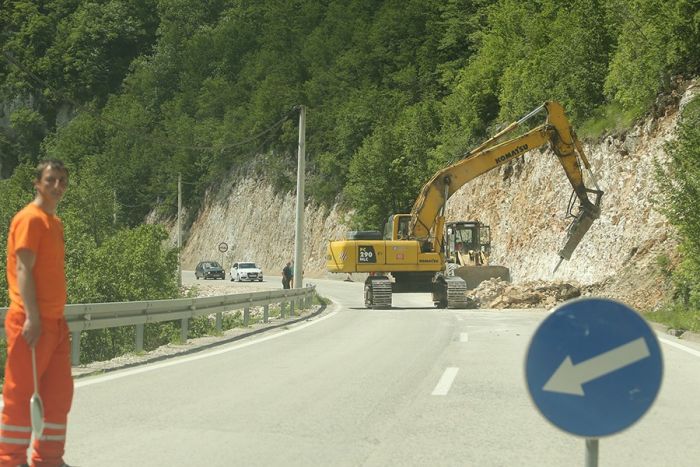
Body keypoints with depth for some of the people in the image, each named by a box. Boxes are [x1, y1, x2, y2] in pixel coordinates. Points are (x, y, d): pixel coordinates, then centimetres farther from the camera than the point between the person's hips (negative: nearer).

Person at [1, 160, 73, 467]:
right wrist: (32, 318, -22)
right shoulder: (30, 219, -10)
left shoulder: (54, 222, 17)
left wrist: (58, 318, 18)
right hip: (32, 322, -9)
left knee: (59, 392, 10)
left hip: (55, 322, 9)